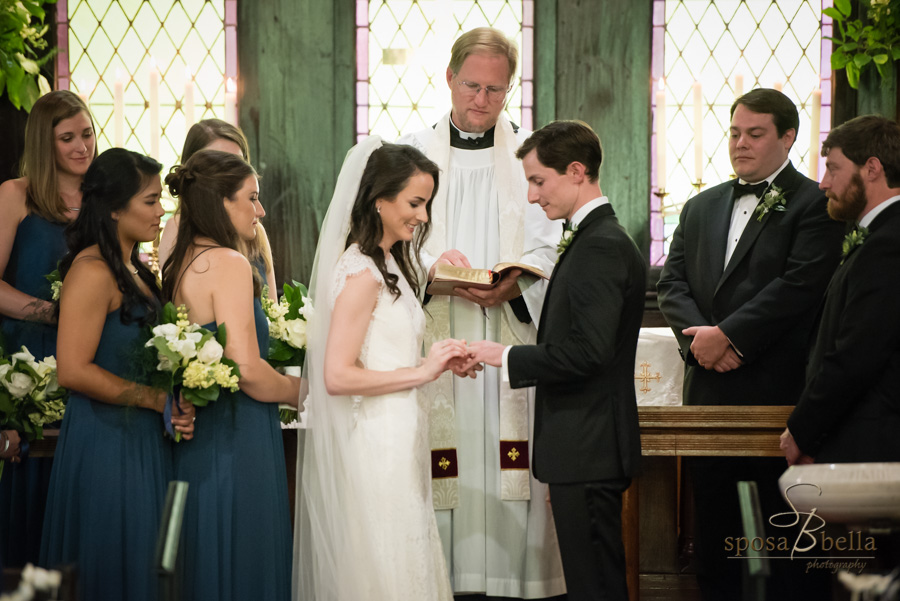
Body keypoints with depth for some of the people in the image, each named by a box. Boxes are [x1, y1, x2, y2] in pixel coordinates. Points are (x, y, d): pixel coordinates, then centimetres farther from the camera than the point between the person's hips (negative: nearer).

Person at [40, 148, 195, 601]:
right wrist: (156, 399, -16)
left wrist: (175, 406, 1)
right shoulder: (93, 271, -15)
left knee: (142, 564, 12)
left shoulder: (134, 269, 13)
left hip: (141, 441, 9)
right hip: (106, 440, -9)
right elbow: (74, 370, -21)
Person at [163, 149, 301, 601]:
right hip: (235, 443, -9)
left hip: (195, 441, 9)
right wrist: (301, 391, -4)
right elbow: (247, 369, -20)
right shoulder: (228, 263, -15)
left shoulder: (177, 266, 10)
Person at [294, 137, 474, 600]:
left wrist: (434, 362, 5)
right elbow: (337, 376, -22)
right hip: (373, 445, -10)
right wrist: (422, 372, -17)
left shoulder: (389, 265, 12)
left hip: (395, 439, 10)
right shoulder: (361, 273, -17)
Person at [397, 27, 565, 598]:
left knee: (510, 467, -5)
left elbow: (552, 245, 4)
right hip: (433, 335, 0)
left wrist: (517, 285, -16)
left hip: (512, 332, 0)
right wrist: (431, 262, -16)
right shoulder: (412, 151, 11)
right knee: (437, 466, -5)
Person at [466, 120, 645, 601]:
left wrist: (507, 357, -14)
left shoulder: (602, 246, -16)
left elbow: (586, 353, -23)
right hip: (585, 450, 10)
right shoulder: (594, 239, 16)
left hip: (588, 450, -10)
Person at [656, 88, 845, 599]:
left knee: (783, 531, -1)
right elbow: (673, 282, 10)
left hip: (778, 388, -6)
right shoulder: (702, 207, 17)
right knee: (713, 522, 10)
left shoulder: (814, 204, -3)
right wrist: (701, 338, -8)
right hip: (710, 386, 6)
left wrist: (725, 336, -15)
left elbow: (798, 286, -14)